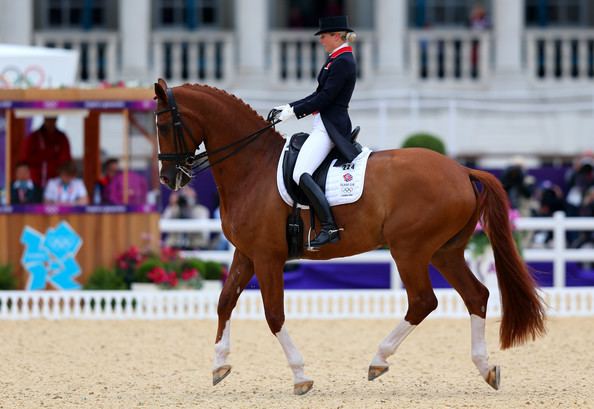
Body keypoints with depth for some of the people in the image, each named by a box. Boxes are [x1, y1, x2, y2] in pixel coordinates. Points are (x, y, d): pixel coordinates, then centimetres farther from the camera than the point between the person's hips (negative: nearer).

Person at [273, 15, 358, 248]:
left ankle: (329, 228, -28)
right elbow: (319, 95, 20)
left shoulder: (342, 62, -14)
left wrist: (294, 112, -14)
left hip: (330, 127, -11)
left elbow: (325, 98, -19)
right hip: (325, 125, 11)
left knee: (301, 174, -23)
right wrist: (290, 107, 13)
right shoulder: (336, 60, 18)